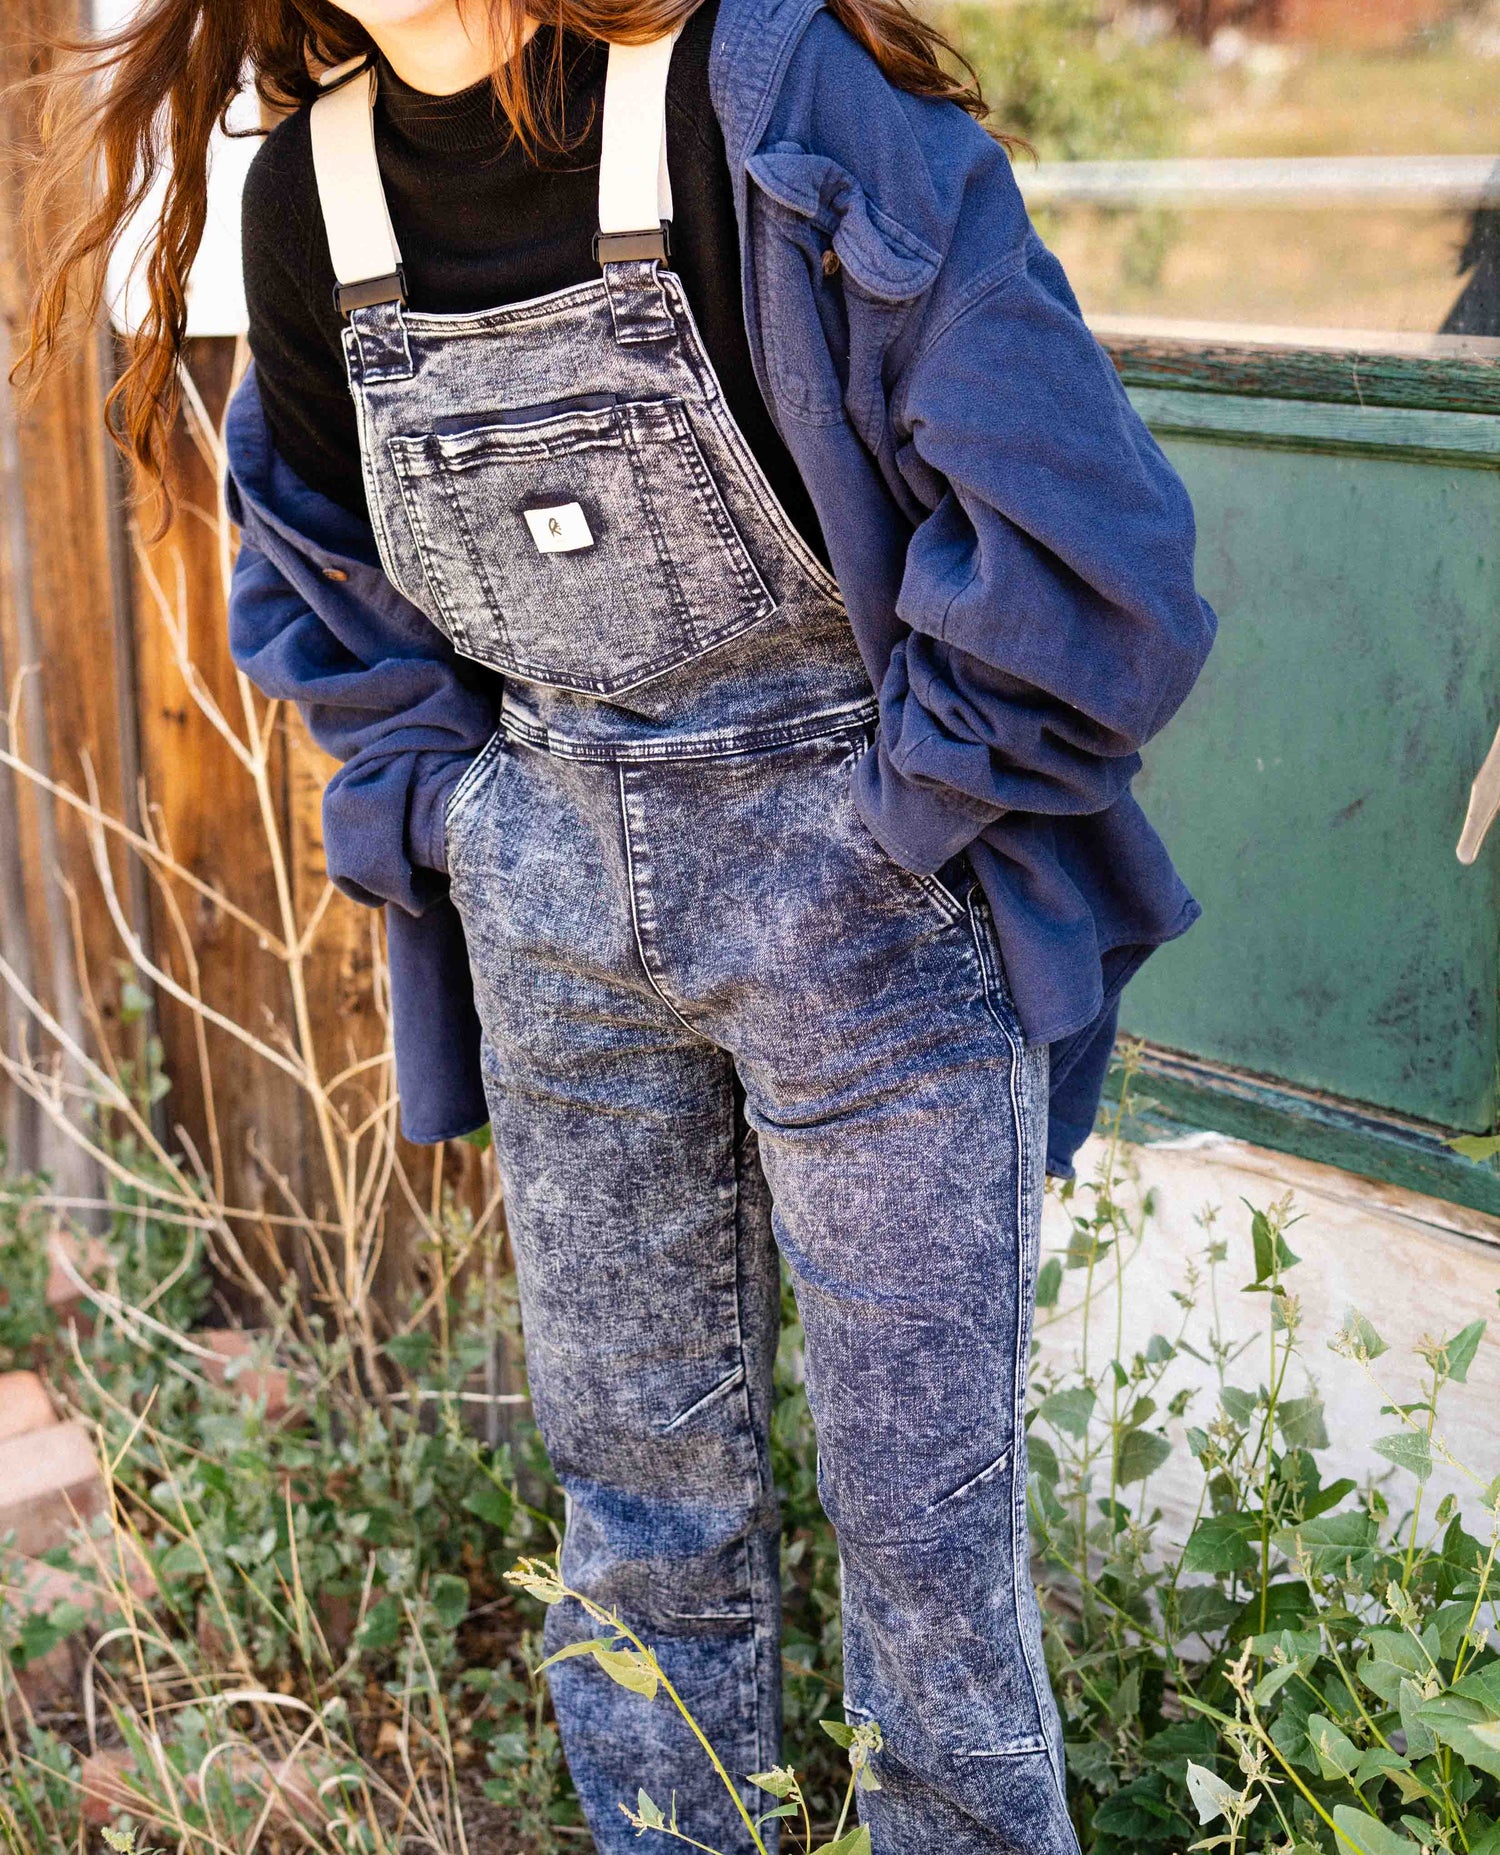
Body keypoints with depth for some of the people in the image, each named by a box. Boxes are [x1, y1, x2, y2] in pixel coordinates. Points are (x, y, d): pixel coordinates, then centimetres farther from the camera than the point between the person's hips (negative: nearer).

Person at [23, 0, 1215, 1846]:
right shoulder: (307, 190, 1)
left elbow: (1079, 533, -19)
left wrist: (890, 823, -12)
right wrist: (431, 810, 7)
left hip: (867, 881, -4)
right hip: (553, 913, 5)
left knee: (919, 1480, 7)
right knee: (633, 1447, 16)